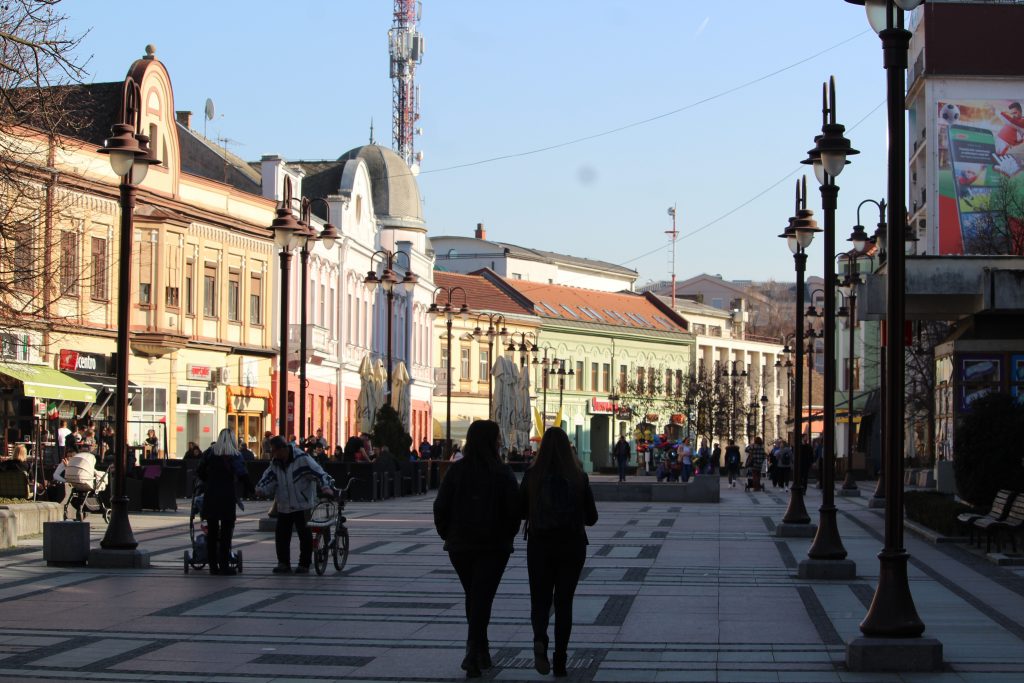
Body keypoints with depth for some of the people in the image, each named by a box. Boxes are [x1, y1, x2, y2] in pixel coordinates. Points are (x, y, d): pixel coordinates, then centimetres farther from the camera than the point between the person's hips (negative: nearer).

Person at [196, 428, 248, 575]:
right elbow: (242, 475, -13)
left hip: (211, 497, 2)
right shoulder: (235, 456, -4)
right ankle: (224, 565, 2)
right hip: (228, 498, -2)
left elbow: (199, 473, 3)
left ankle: (213, 565, 9)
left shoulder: (209, 453, 3)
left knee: (212, 531, 9)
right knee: (226, 532, 4)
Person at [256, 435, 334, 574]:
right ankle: (283, 563, 15)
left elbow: (318, 472, -20)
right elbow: (268, 478, 9)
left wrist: (326, 486, -34)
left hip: (303, 506, -6)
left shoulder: (302, 459, -14)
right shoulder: (275, 464, 7)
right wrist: (261, 489, -11)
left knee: (305, 536, -1)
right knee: (281, 535, 5)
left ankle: (304, 564, 10)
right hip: (284, 507, 6)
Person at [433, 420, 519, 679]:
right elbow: (513, 510, -10)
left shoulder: (456, 471, -2)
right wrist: (506, 538, 5)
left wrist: (448, 536, 11)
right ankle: (474, 653, -16)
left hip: (460, 546, 3)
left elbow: (441, 507, -3)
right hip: (494, 546, -3)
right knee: (482, 599, -2)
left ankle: (480, 652, 27)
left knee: (473, 597, 19)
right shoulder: (502, 473, -10)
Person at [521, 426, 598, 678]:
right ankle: (560, 660, 10)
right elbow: (591, 517, 1)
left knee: (540, 600, 9)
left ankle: (540, 640, -21)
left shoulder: (532, 476, -7)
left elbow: (520, 510, 3)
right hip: (572, 546, 1)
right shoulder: (579, 477, -5)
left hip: (539, 545, -1)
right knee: (564, 601, 12)